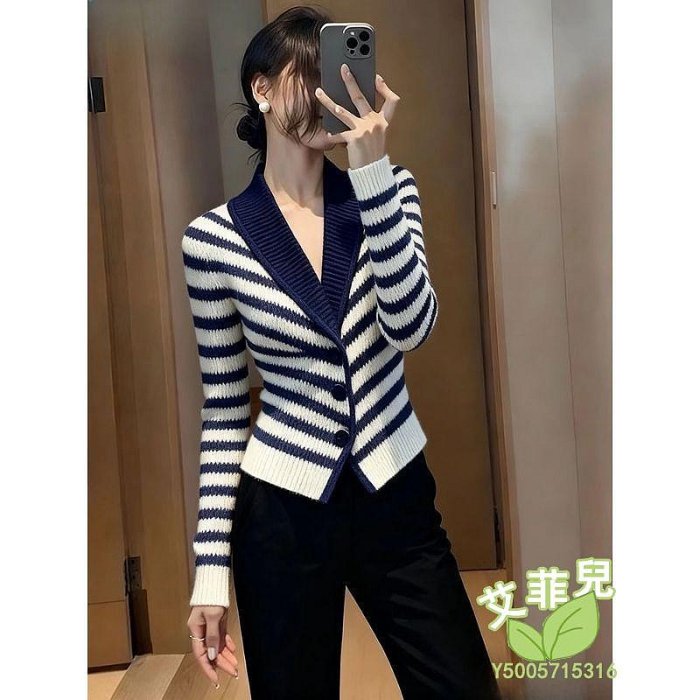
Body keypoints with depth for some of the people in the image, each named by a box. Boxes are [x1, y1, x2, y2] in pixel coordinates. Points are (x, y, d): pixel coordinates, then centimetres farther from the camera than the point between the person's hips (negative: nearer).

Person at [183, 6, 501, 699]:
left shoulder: (387, 189, 0)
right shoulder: (214, 238, -6)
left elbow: (410, 327, -18)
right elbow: (223, 414, -1)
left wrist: (371, 166, -24)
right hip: (282, 515, -1)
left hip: (397, 499, 2)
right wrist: (211, 568, -1)